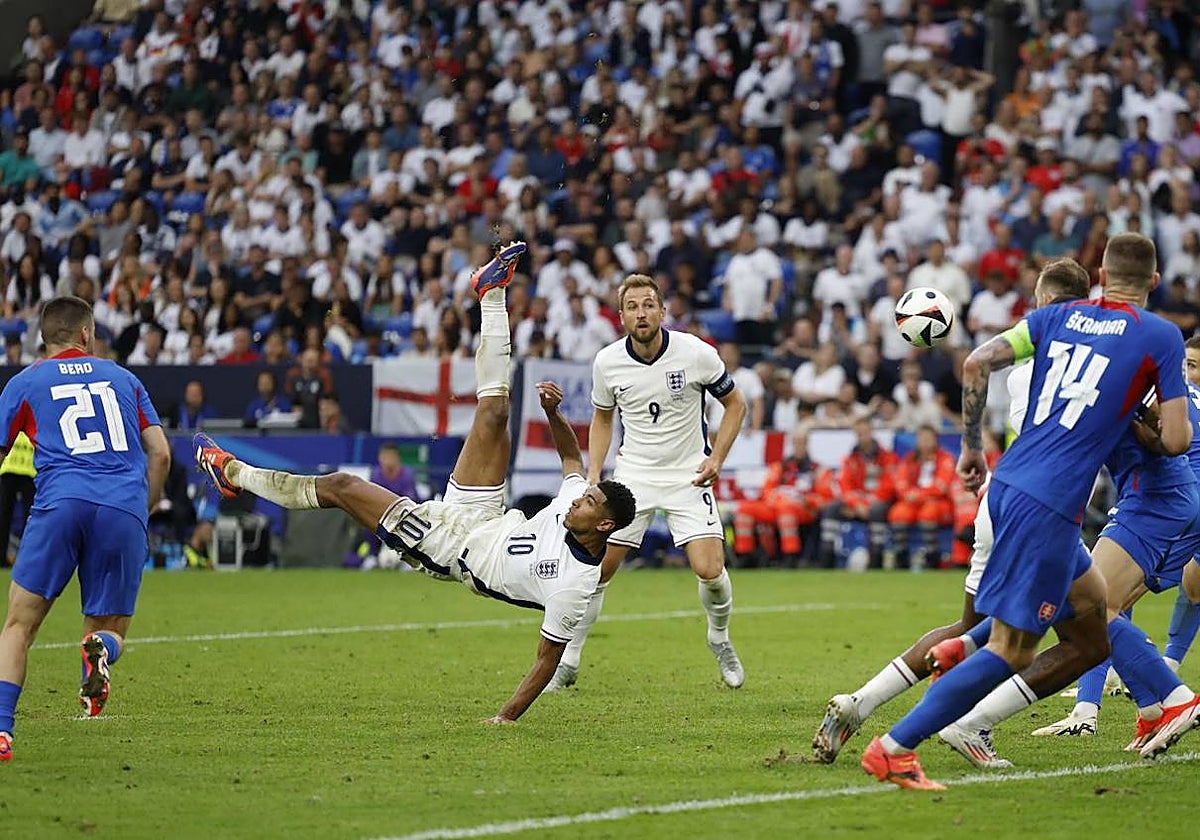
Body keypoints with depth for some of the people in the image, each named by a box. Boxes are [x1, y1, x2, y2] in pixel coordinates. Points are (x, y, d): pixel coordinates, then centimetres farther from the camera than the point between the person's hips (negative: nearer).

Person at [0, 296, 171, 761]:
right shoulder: (123, 378, 23)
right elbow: (160, 454, 18)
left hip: (62, 501, -2)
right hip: (126, 510, 2)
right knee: (111, 631, 13)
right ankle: (100, 650, -25)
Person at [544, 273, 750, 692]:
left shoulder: (696, 354, -14)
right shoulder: (607, 362, -7)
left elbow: (735, 404, 1)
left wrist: (716, 457, -11)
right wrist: (593, 473, 1)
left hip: (688, 475, -2)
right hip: (632, 473, 2)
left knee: (710, 570, -15)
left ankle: (719, 640, 16)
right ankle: (567, 663, 11)